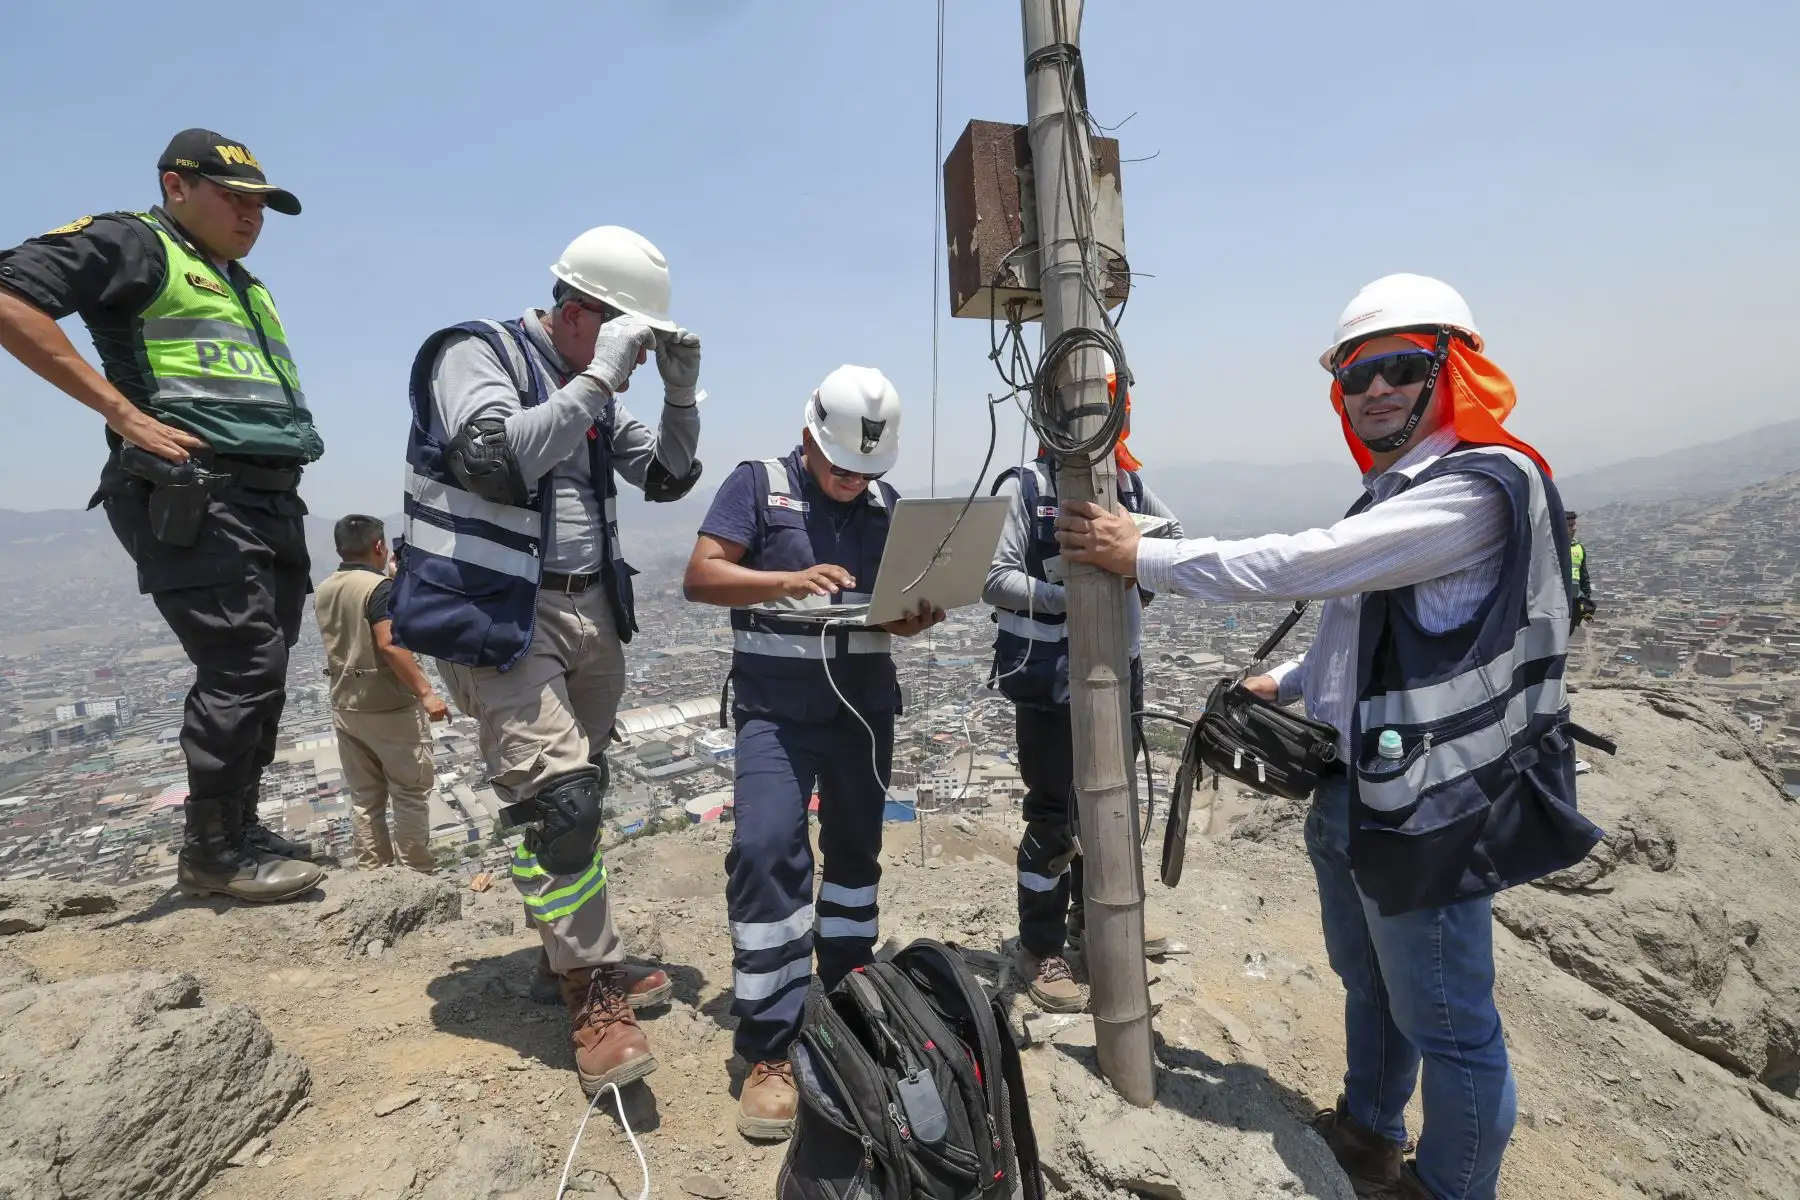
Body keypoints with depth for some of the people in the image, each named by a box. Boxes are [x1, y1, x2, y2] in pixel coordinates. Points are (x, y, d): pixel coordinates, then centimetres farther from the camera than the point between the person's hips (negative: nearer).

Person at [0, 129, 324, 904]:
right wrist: (125, 413, -16)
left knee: (259, 674, 9)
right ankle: (212, 850, 1)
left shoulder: (248, 289, 27)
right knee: (242, 667, -12)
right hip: (191, 496, -8)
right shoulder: (132, 245, 2)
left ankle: (238, 832, 20)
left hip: (272, 499, 8)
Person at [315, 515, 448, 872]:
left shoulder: (324, 591, 9)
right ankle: (419, 875, 10)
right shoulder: (380, 586, -16)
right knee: (411, 795, 4)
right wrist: (426, 693, -29)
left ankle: (371, 873, 19)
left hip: (345, 706, 7)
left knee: (363, 797, 13)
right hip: (389, 706, -7)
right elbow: (389, 644, -27)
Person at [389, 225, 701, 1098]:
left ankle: (575, 952, 31)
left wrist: (681, 390, -2)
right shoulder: (476, 353, -9)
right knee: (557, 799, -13)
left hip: (589, 610, 8)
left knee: (578, 795, 14)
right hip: (497, 618, -7)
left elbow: (668, 479, 12)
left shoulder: (589, 389, 11)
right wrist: (600, 377, -25)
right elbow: (499, 461, -27)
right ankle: (593, 994, 1)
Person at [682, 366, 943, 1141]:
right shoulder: (757, 484, -4)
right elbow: (699, 578, -12)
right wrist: (790, 581, -26)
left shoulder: (887, 502, 9)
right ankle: (769, 1051, -5)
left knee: (856, 849, 14)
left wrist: (918, 616, -14)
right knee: (765, 850, -17)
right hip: (777, 707, -4)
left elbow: (914, 591, 10)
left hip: (865, 704, 5)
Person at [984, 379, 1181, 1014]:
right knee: (1053, 816, 1)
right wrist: (1069, 597, -23)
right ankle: (1039, 951, 18)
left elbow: (1173, 535, 18)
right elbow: (994, 578, -15)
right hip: (1049, 681, -7)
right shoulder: (1024, 487, -11)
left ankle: (1092, 919, 40)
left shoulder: (1128, 484, 7)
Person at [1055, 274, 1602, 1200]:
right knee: (1365, 982, 25)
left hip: (1428, 811, -9)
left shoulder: (1481, 490, -20)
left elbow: (1302, 565, -26)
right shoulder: (1394, 498, 11)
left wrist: (1142, 556, -21)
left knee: (1444, 1019, 10)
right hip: (1352, 792, 10)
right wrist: (1287, 684, 9)